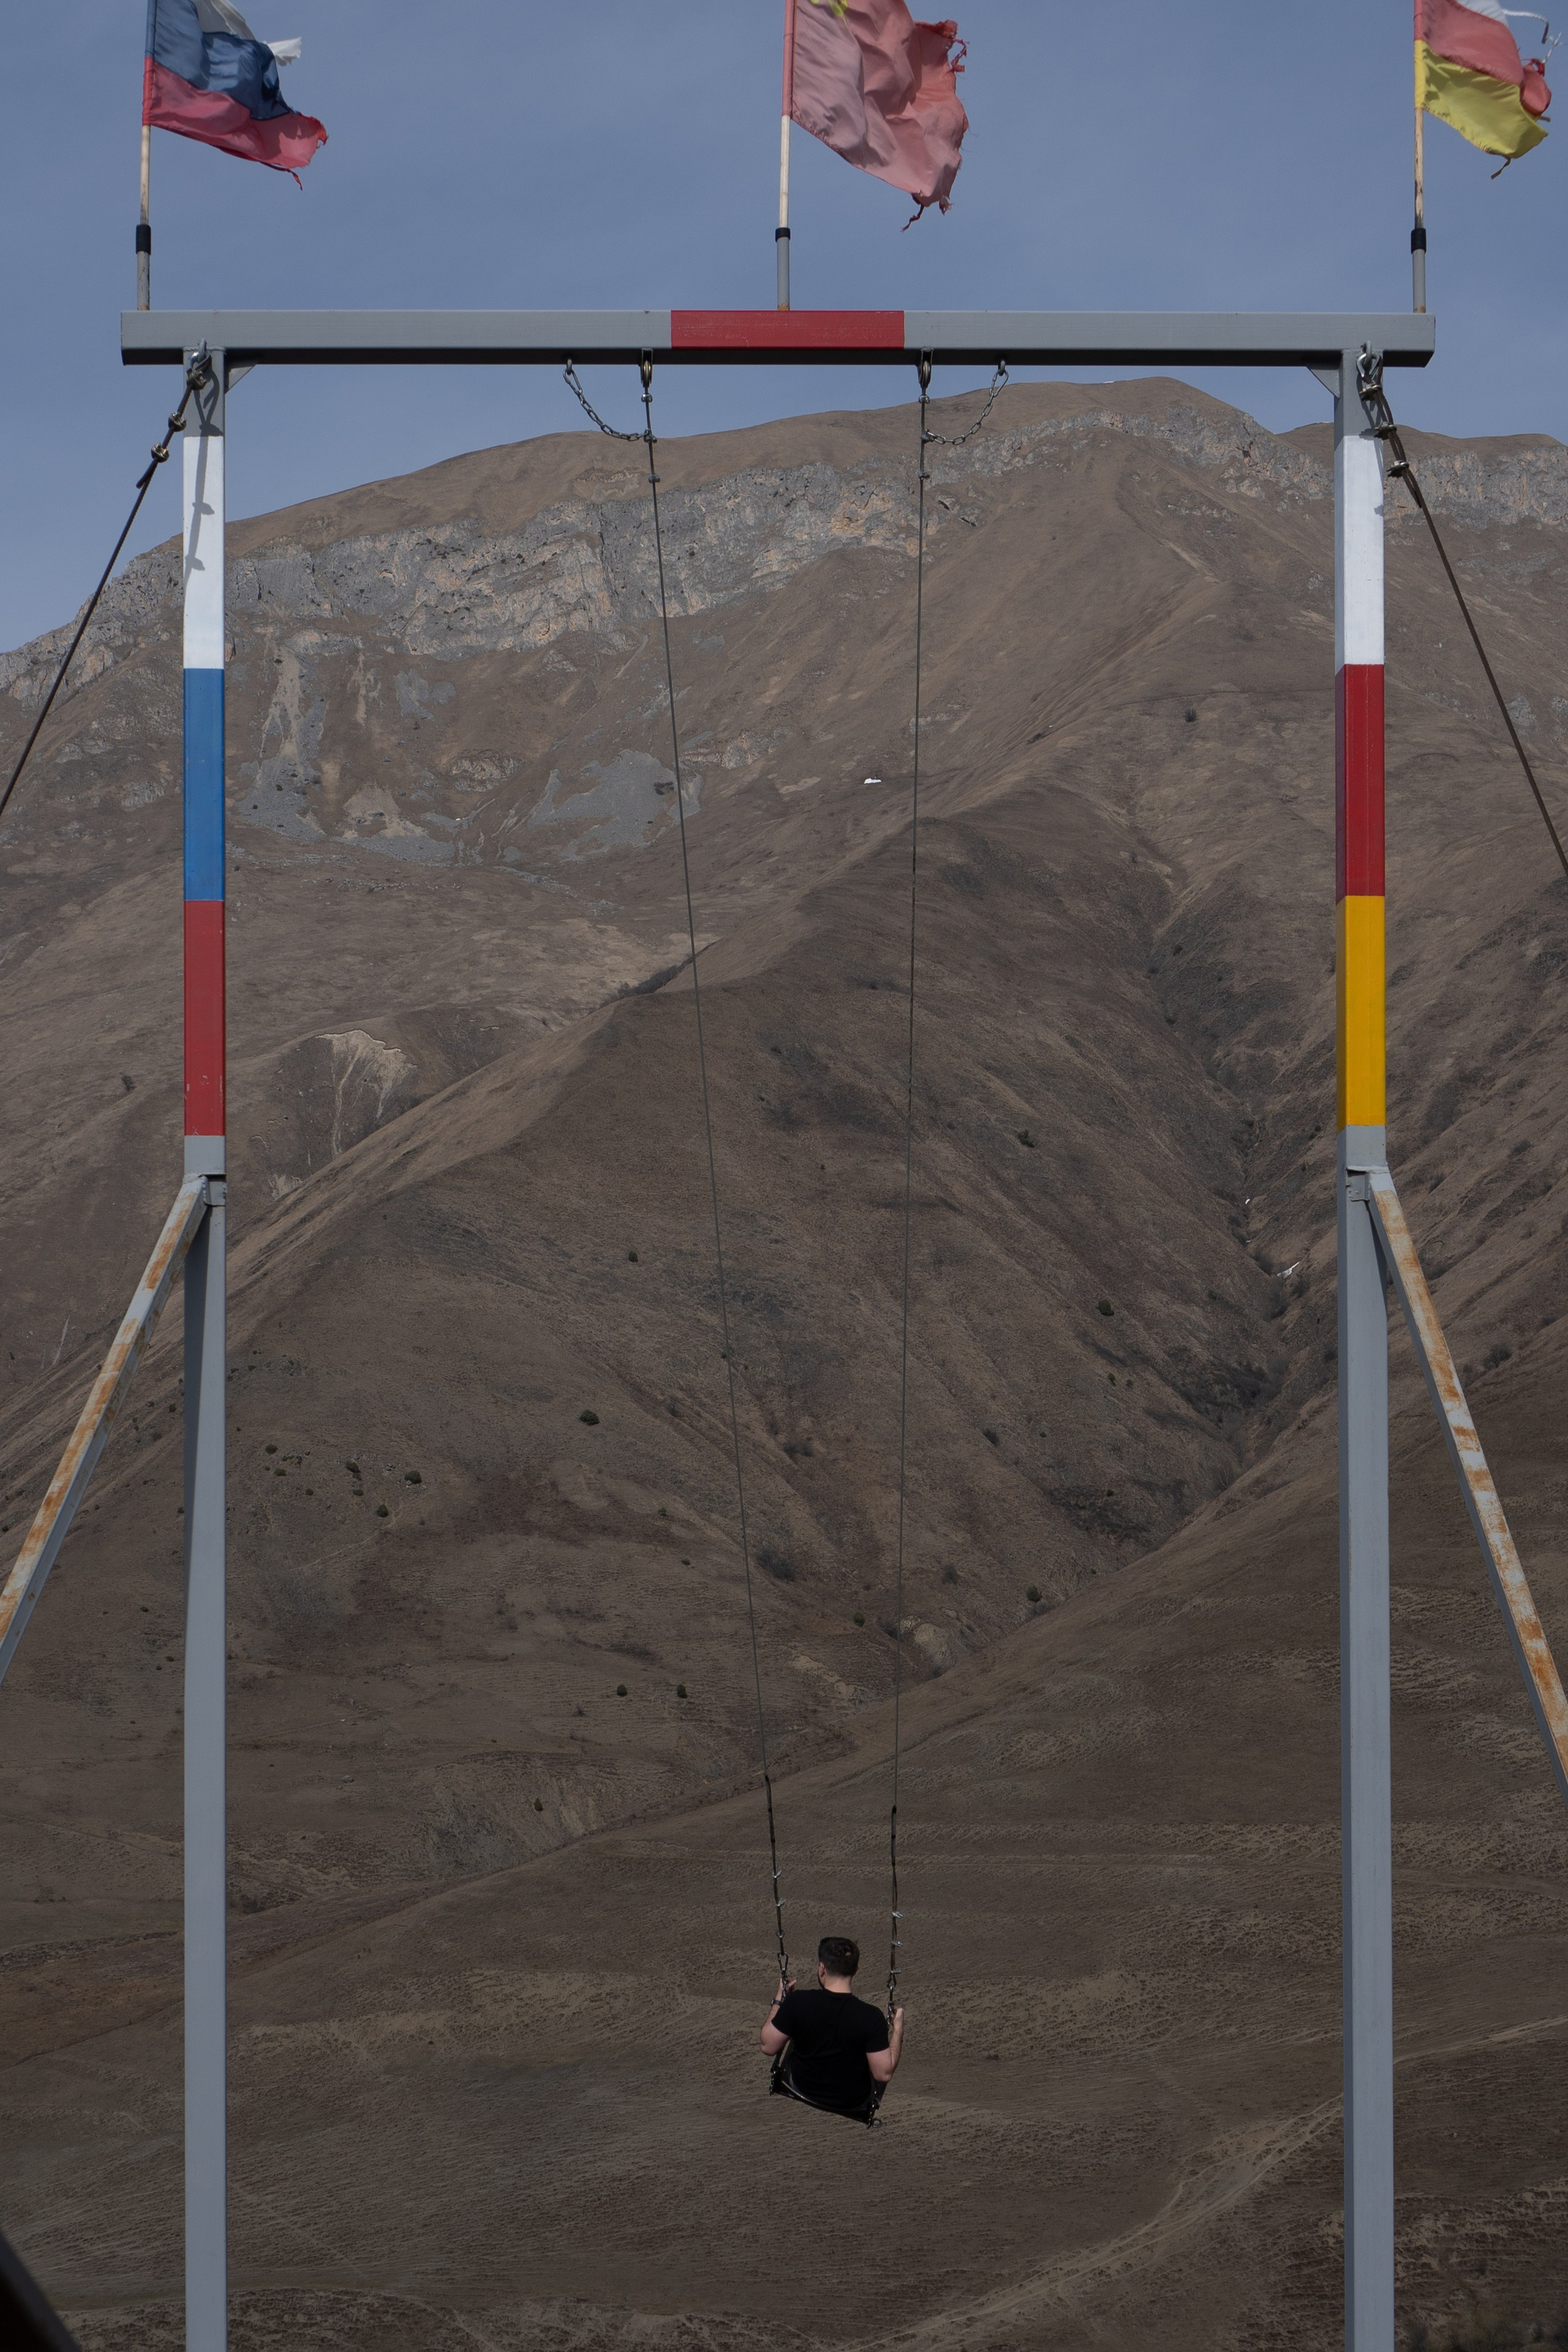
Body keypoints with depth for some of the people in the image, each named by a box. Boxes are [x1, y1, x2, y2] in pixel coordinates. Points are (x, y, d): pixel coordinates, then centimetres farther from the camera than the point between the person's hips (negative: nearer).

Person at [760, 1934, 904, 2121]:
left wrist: (778, 2000, 0)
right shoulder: (871, 2017, -29)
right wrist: (898, 2029, -11)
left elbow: (769, 2046, -12)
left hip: (803, 2090, 1)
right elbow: (885, 2074, -23)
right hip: (854, 2104, -1)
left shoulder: (797, 2004, -26)